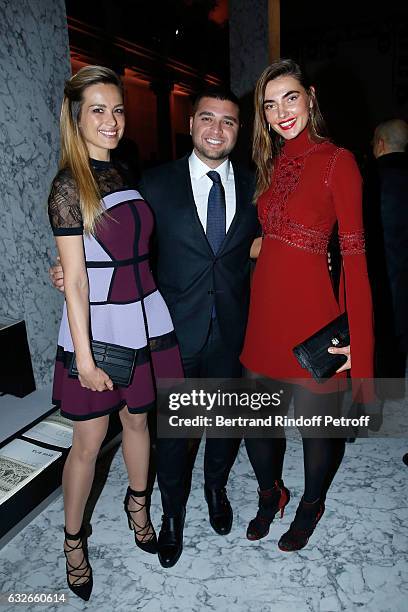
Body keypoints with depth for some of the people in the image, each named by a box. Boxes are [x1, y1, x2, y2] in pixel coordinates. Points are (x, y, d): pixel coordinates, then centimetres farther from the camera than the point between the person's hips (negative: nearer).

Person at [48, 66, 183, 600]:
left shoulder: (129, 176, 8)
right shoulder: (69, 186, -9)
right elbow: (75, 278, -13)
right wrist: (84, 357, -14)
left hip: (146, 317, 5)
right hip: (98, 324, -5)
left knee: (138, 418, 19)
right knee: (89, 440, 8)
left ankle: (137, 506, 44)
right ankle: (74, 540, 33)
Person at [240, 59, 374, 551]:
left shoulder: (337, 161, -7)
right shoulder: (271, 164, 12)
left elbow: (354, 255, -11)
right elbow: (266, 236, 11)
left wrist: (357, 341, -14)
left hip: (310, 309, -5)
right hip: (264, 307, 6)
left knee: (315, 423, 14)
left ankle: (310, 506, 43)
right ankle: (270, 495, 45)